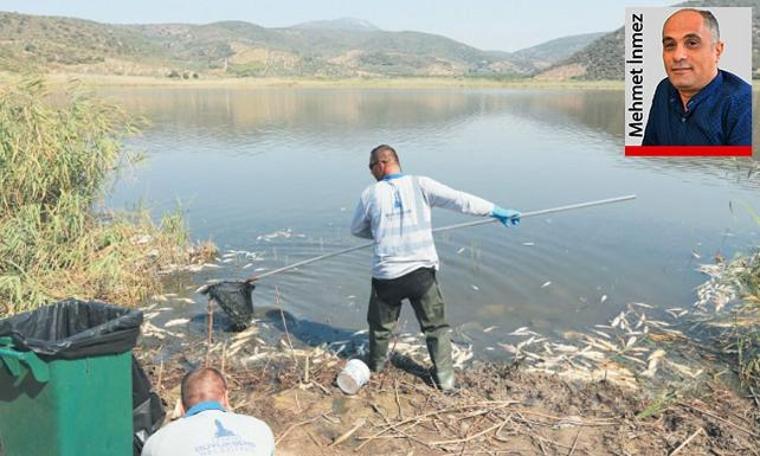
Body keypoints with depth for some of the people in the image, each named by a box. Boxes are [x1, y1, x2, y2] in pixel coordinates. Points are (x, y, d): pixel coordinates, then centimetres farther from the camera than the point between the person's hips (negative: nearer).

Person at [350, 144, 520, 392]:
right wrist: (496, 211, -4)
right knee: (436, 326, 14)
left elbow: (357, 230, 12)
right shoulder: (420, 185, -5)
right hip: (421, 272, 0)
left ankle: (375, 366, 40)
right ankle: (445, 379, 16)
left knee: (380, 325, 22)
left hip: (387, 275, 0)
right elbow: (459, 200, -10)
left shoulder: (371, 193, -2)